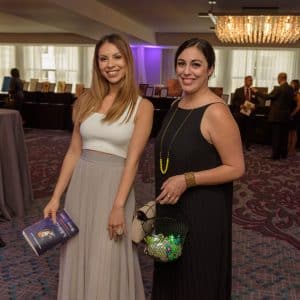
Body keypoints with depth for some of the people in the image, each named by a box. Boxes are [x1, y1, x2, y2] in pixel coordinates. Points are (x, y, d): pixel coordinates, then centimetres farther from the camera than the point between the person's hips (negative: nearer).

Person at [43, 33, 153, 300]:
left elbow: (132, 160, -11)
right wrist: (56, 197, 3)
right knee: (78, 260, 16)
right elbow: (73, 152, 7)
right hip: (80, 184, 4)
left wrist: (118, 206, -16)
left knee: (106, 266, 7)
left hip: (115, 187, -4)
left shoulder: (142, 106, -6)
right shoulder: (86, 101, 6)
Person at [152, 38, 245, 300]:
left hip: (203, 212, -8)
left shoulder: (216, 112, -21)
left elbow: (236, 168, -19)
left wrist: (187, 180, -25)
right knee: (170, 275, 23)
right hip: (171, 208, 8)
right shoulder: (177, 106, 4)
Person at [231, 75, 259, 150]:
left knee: (249, 131, 3)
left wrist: (254, 106, -7)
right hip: (239, 113, -2)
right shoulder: (238, 91, 4)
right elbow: (233, 101, 1)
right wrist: (240, 105, -14)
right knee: (239, 131, 1)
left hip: (249, 114, 2)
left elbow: (257, 102, 14)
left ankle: (248, 146, 12)